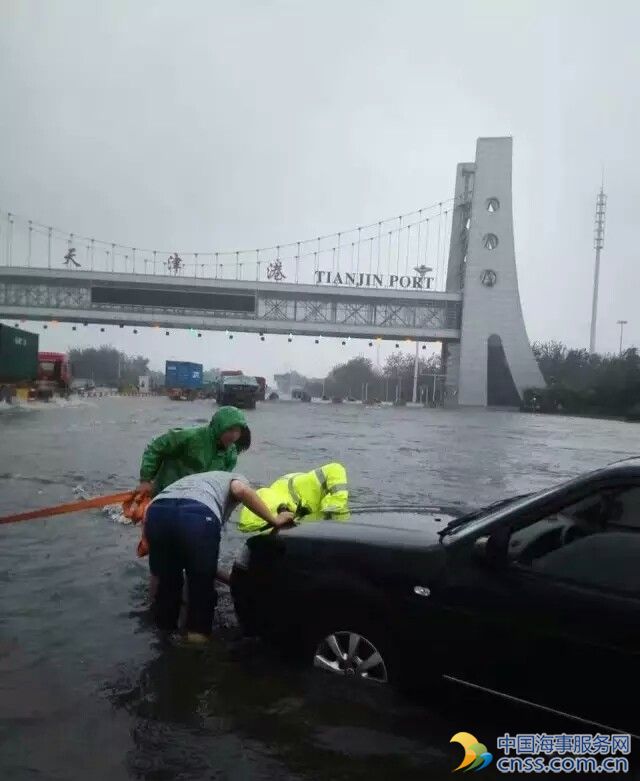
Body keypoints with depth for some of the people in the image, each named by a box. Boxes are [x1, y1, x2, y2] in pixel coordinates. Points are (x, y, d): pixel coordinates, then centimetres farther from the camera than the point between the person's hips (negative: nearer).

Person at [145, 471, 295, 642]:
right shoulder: (236, 478, 31)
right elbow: (241, 490, 2)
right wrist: (274, 521, 9)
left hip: (157, 512, 5)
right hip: (198, 516, -5)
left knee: (167, 581, 27)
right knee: (202, 582, 20)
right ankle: (198, 632, 27)